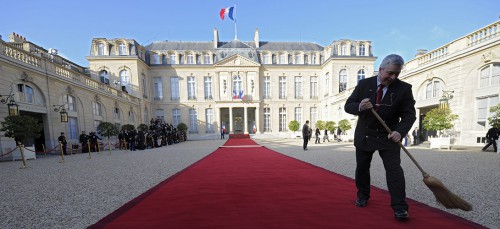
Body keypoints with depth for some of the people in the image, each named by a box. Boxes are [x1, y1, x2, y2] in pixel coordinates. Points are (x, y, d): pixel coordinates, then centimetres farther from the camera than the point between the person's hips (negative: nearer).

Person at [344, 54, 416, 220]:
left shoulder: (404, 88, -8)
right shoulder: (363, 84, -7)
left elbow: (409, 114, -9)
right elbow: (348, 106, -8)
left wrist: (400, 131, -28)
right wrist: (359, 107, -31)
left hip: (388, 136, -1)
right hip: (364, 135, 1)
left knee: (394, 168, -9)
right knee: (362, 168, 13)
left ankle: (399, 207, 5)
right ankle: (363, 195, 33)